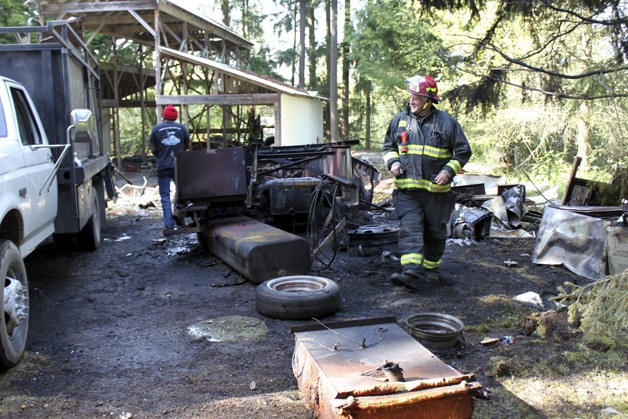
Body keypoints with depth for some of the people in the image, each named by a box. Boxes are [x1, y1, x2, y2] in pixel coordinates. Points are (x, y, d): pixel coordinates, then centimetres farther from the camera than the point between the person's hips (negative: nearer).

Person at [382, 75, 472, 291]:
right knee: (409, 228, -15)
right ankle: (411, 272, -24)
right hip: (406, 190, 1)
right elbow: (388, 146, 21)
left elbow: (463, 151, 4)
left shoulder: (446, 122, -2)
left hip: (436, 190, -1)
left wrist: (449, 171, -10)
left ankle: (431, 270, 28)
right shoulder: (400, 120, 7)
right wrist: (393, 162, 0)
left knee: (435, 232, 10)